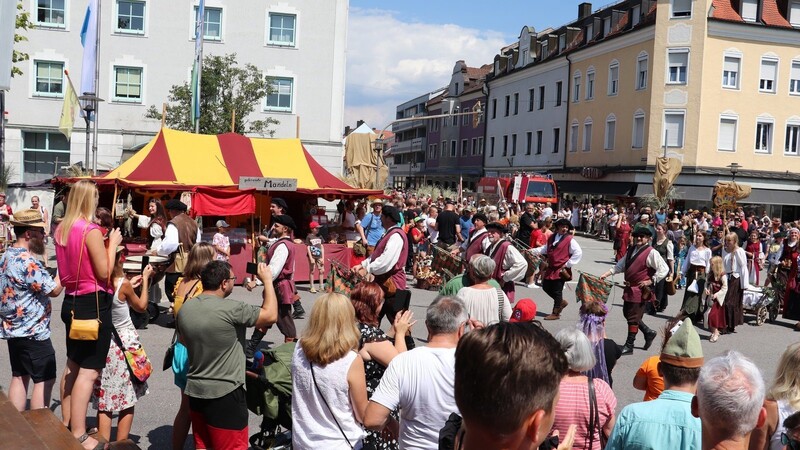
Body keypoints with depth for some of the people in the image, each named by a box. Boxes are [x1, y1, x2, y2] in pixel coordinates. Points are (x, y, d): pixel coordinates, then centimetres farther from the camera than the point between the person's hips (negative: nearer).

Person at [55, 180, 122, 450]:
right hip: (93, 303, -9)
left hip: (71, 301, 9)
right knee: (89, 370, -3)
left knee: (72, 364, 20)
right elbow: (104, 272, -17)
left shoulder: (61, 229, 7)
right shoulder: (91, 231, -18)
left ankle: (66, 425, 30)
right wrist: (113, 243, -6)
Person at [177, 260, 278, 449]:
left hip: (195, 391, 7)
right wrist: (267, 280, -4)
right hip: (225, 394, -7)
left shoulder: (185, 308, 0)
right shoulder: (230, 309, -22)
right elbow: (271, 315, -14)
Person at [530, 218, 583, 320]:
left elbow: (578, 253, -13)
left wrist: (568, 264, -14)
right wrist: (532, 251, 12)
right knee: (546, 287, 12)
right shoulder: (552, 237, 12)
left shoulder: (570, 240, -9)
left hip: (561, 270, -7)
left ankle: (555, 313, 11)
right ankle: (561, 302, 33)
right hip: (551, 269, 7)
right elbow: (545, 249, 23)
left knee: (557, 291, -1)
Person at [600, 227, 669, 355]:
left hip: (640, 290, -8)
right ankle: (648, 332, 33)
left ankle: (629, 346, 8)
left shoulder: (651, 253, -11)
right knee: (627, 313, 15)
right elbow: (620, 265, 16)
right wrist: (606, 274, 7)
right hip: (630, 289, 8)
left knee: (633, 317, -2)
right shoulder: (631, 250, 12)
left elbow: (664, 269, -14)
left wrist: (650, 281, -15)